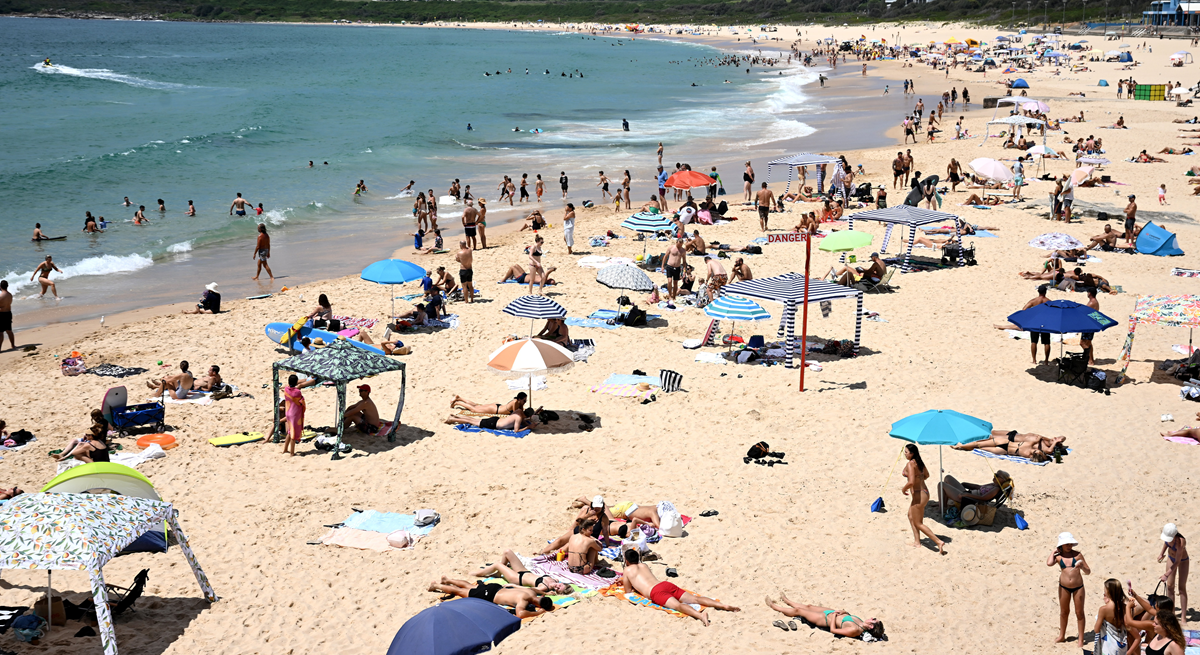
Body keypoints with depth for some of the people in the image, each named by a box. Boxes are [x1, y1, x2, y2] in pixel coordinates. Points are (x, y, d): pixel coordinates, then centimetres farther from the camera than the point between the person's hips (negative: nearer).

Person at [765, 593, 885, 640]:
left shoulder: (854, 630, -37)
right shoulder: (862, 624, -14)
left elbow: (833, 630, -29)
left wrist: (834, 615, -19)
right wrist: (844, 612, -8)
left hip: (826, 619, -7)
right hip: (833, 613, 7)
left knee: (798, 610, 10)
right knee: (808, 607, 27)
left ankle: (774, 606, 35)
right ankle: (787, 602, 55)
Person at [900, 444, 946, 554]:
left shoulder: (910, 464, -22)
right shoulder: (919, 462, 6)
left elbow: (911, 482, -30)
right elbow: (926, 475, 22)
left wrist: (904, 489, -12)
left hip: (919, 495, -10)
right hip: (925, 492, 10)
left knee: (918, 524, 3)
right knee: (911, 516, 27)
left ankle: (939, 542, -3)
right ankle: (917, 542, 33)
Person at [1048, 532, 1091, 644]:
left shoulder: (1077, 554, -5)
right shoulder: (1058, 556, -4)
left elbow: (1088, 572, -1)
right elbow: (1049, 563, -27)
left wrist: (1082, 566, -23)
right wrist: (1053, 552, -11)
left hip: (1078, 587, -1)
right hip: (1064, 588, 1)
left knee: (1079, 613, 6)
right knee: (1064, 612, 16)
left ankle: (1081, 639, 17)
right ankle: (1062, 636, 31)